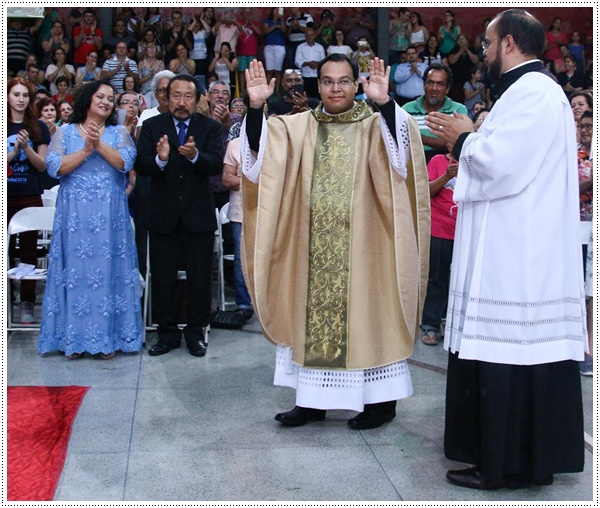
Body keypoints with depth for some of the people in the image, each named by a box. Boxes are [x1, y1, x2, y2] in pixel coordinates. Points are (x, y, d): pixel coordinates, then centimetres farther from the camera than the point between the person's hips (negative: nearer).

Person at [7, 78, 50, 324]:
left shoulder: (38, 127, 5)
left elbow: (43, 165, 2)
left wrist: (26, 147, -13)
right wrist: (15, 150, -16)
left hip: (30, 196, 0)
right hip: (5, 196, 0)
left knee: (29, 250, 2)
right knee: (6, 250, 1)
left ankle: (27, 303, 8)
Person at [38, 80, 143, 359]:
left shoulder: (118, 133, 9)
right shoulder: (65, 132, 9)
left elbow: (125, 162, -8)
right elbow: (55, 167, -5)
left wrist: (99, 144, -17)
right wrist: (86, 150, -12)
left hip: (109, 216, 0)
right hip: (74, 215, 0)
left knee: (107, 271, 1)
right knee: (76, 270, 2)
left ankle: (108, 337, 7)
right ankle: (74, 338, 10)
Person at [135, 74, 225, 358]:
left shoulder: (210, 128, -1)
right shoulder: (152, 127, 1)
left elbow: (217, 164, -15)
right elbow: (140, 167, -9)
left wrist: (195, 155, -35)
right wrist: (160, 159, -30)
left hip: (199, 215, -1)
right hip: (163, 215, 1)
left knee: (200, 278, 8)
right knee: (162, 278, 7)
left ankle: (196, 333, 21)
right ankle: (168, 333, 21)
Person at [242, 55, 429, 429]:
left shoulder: (374, 125, 1)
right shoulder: (298, 127, 9)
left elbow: (399, 154, -19)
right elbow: (261, 152, -4)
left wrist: (384, 102, -34)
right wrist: (256, 107, -19)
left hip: (361, 246, -3)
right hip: (312, 246, 3)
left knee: (366, 313, 2)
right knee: (312, 315, 8)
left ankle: (381, 399, 15)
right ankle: (314, 399, 20)